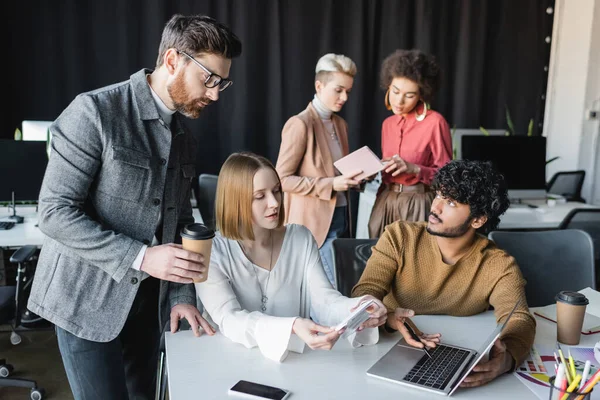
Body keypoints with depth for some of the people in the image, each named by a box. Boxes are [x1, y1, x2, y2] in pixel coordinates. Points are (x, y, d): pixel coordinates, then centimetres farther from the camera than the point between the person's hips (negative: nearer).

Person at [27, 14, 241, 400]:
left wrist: (181, 295, 1)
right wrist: (141, 258, -26)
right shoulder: (95, 111, -15)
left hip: (148, 300, 6)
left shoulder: (186, 139, 6)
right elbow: (56, 212, -18)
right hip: (89, 298, -6)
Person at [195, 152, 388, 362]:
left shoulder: (301, 238, 0)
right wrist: (292, 328, -39)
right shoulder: (210, 252, -11)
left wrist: (358, 309, -29)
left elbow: (323, 297, -8)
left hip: (295, 358, 4)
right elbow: (229, 319, -23)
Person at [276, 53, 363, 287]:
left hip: (341, 217, 8)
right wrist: (330, 184, -20)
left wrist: (354, 177, 1)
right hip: (316, 221, -8)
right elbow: (282, 178, -15)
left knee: (335, 287, 11)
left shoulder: (341, 124, 12)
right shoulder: (300, 125, -12)